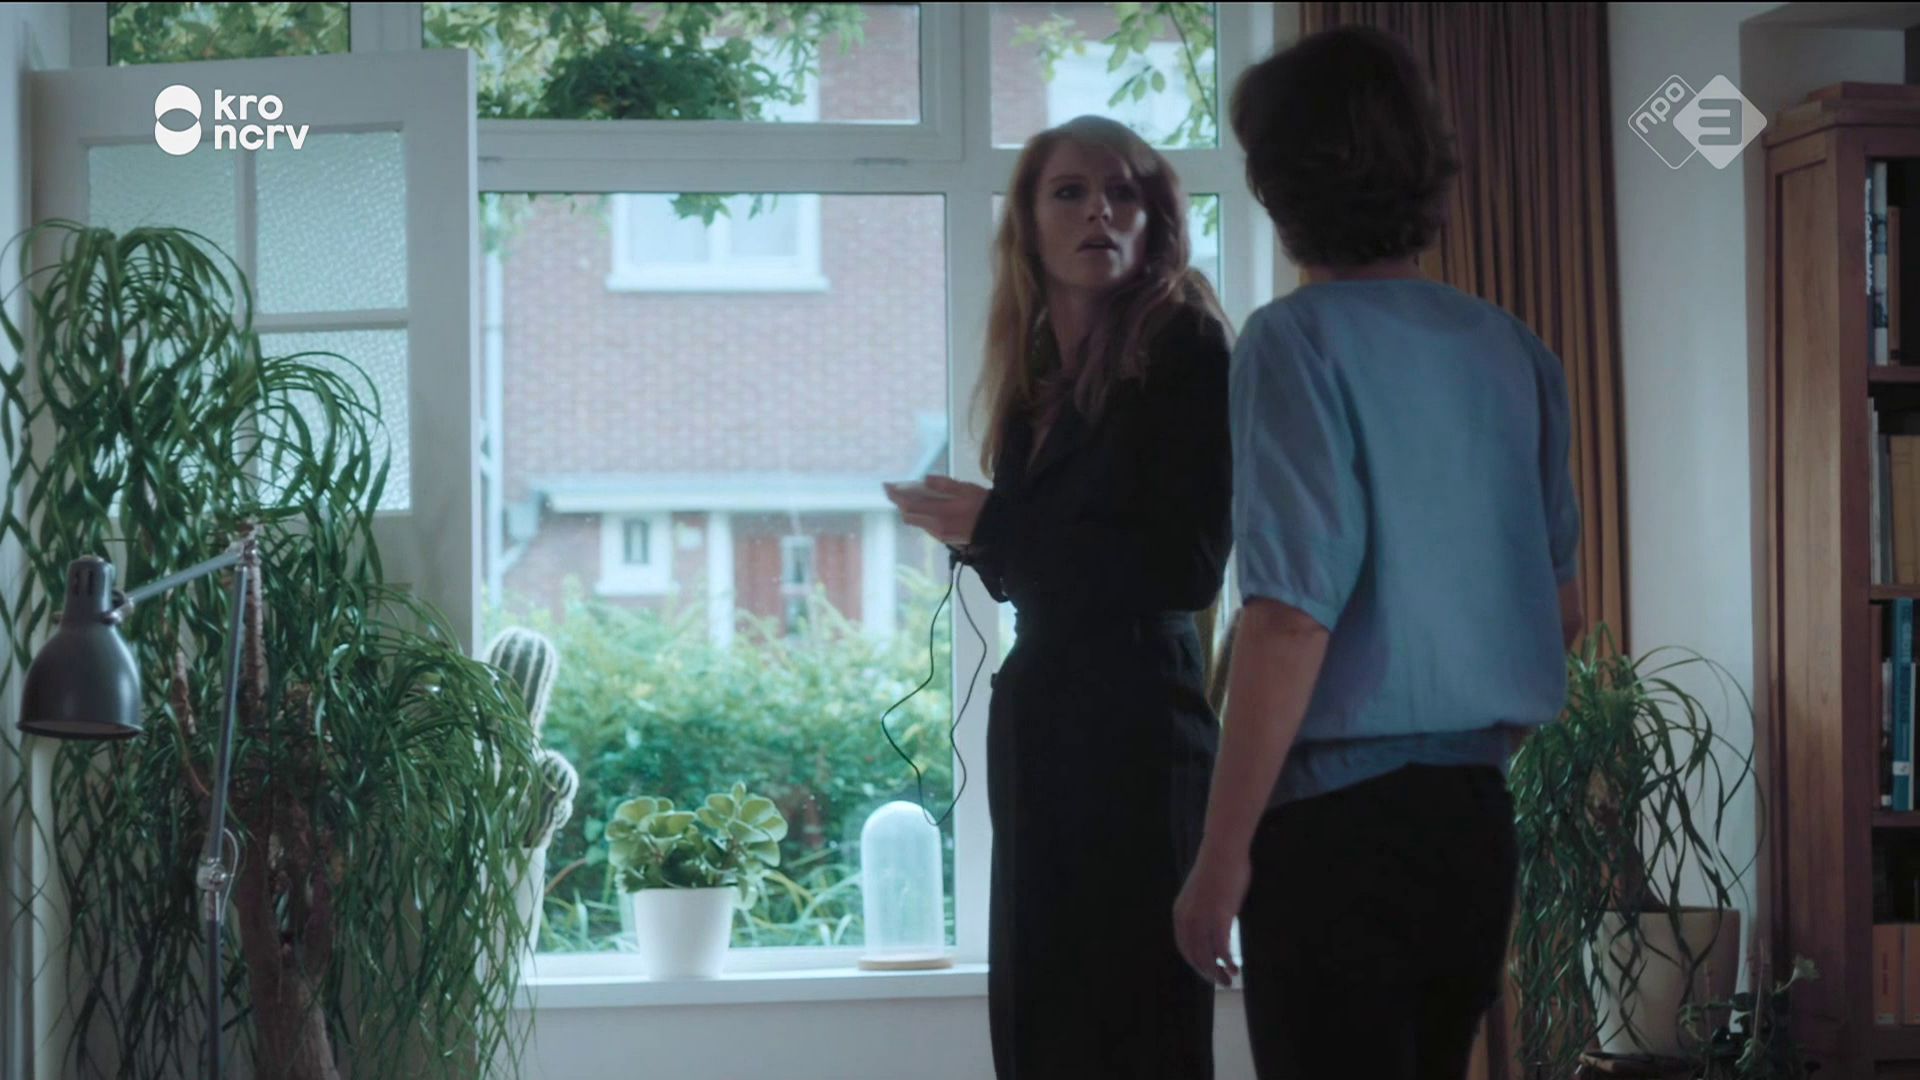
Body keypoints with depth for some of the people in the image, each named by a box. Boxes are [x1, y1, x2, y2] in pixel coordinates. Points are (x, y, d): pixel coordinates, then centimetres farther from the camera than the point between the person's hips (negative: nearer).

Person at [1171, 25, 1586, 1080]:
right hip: (1475, 816, 7)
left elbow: (1293, 617, -18)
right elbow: (1561, 608, 15)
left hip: (1338, 822, -7)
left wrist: (1223, 854, -14)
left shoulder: (1300, 340, -12)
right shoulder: (1512, 350, 7)